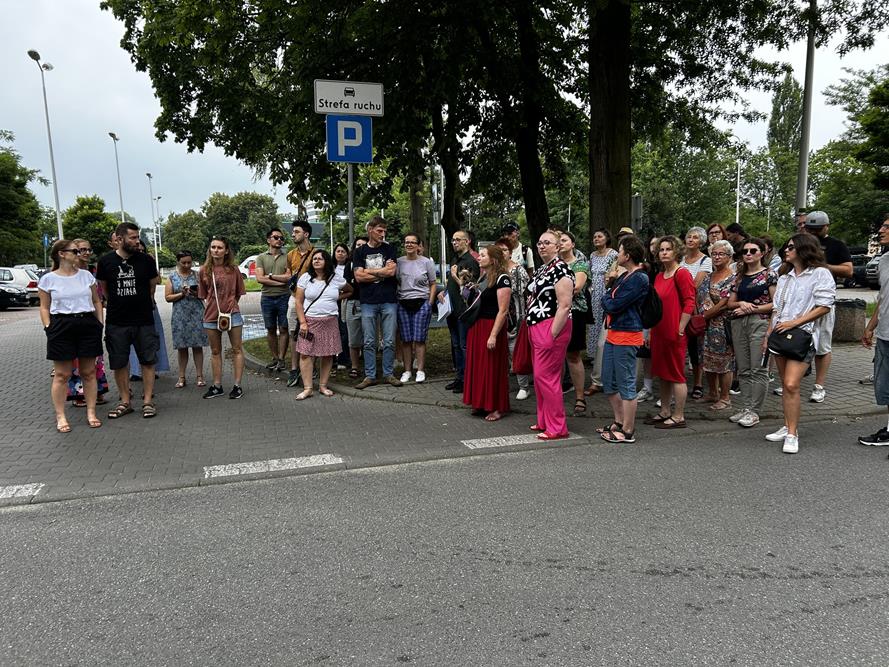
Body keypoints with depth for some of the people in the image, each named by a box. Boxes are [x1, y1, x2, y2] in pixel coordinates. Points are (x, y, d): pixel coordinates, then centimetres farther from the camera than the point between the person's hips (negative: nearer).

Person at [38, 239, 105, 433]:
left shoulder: (86, 275, 9)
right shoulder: (48, 279, 2)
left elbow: (97, 301, 14)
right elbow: (44, 307, 5)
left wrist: (100, 323, 6)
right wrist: (48, 328, -5)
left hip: (88, 324, 3)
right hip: (61, 327, -2)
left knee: (89, 372, 6)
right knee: (62, 374, 0)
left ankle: (91, 413, 14)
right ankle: (60, 416, 8)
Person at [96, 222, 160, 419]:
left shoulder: (146, 260, -2)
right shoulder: (106, 261, -1)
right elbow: (103, 287, 13)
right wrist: (117, 304, 15)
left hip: (144, 320, 0)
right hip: (116, 321, 1)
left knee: (148, 361, 2)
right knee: (119, 364, 7)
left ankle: (148, 401, 11)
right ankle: (125, 401, 19)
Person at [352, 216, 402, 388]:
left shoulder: (389, 249, 9)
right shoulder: (360, 252, 8)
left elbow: (391, 271, -7)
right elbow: (359, 276, -4)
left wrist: (368, 271, -3)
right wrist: (383, 273, -5)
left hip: (389, 301, 0)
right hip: (368, 302, 0)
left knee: (389, 341, 3)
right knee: (369, 342, 4)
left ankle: (388, 374, 14)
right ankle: (370, 376, 12)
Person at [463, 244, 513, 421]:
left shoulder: (502, 279, -12)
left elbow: (503, 311, -18)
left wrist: (493, 335, -21)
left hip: (491, 327, -8)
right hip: (476, 327, 8)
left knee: (493, 367, 0)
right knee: (478, 365, 12)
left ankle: (497, 407, 11)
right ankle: (481, 404, 24)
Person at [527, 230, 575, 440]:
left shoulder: (560, 269, -13)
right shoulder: (541, 270, 16)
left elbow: (564, 306, -20)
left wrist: (552, 334, -21)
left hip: (551, 329, -10)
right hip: (536, 328, 10)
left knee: (546, 376, -8)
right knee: (540, 377, 14)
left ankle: (557, 428, 1)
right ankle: (544, 421, 26)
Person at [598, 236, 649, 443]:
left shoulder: (638, 279, -15)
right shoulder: (624, 276, 16)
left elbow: (613, 305, -17)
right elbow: (609, 304, 18)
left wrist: (606, 296, 0)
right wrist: (608, 298, -1)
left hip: (626, 336, -10)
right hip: (613, 334, 10)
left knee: (626, 385, -2)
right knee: (609, 383, 16)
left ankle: (628, 431, 7)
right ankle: (619, 423, 29)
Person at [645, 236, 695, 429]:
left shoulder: (682, 274, -11)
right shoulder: (659, 276, 14)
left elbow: (689, 303, -16)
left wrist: (680, 329, -17)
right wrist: (652, 331, 16)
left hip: (674, 333, -8)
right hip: (659, 332, 9)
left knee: (676, 374, -1)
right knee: (663, 373, 15)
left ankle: (678, 417, 7)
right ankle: (664, 412, 25)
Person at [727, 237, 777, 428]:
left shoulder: (769, 274, 0)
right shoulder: (739, 276, 16)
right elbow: (730, 303, 16)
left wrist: (752, 309, -11)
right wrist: (741, 303, -5)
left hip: (760, 322, -6)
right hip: (738, 324, 6)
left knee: (758, 369, -6)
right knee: (743, 369, 8)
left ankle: (754, 411, -1)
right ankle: (746, 407, 16)